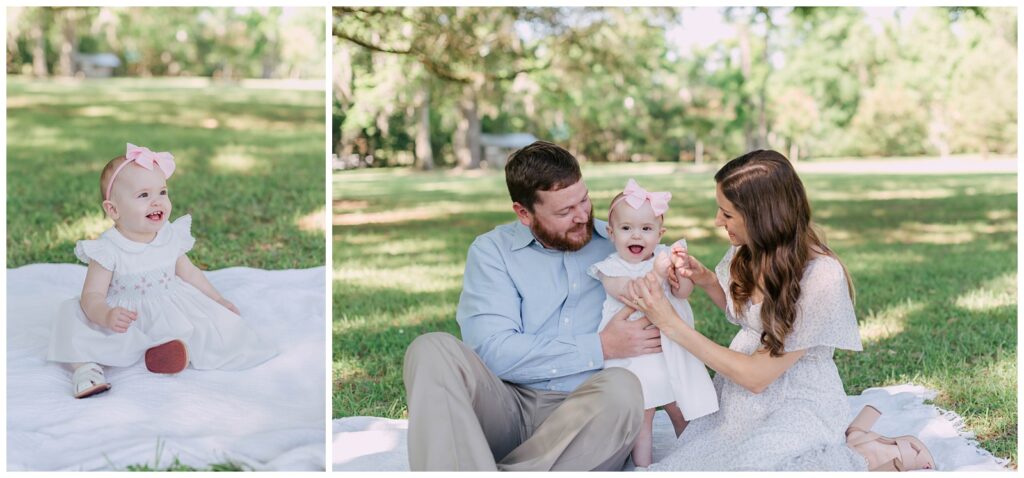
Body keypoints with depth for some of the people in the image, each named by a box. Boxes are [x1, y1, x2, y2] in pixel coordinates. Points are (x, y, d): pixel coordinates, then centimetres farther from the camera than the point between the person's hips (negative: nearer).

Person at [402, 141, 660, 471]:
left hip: (586, 415, 1)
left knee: (623, 387, -33)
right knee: (432, 350, -25)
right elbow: (493, 350, -10)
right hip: (508, 406, 0)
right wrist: (601, 347, -13)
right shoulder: (492, 251, 5)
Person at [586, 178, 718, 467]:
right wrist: (657, 273, -39)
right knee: (641, 416, 2)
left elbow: (683, 292, -13)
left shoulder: (664, 257, 2)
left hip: (672, 351, 3)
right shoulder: (611, 269, -6)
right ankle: (643, 466, 13)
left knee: (682, 411, 13)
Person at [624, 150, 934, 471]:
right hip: (739, 393, 8)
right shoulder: (748, 251, -5)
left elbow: (756, 377, -22)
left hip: (799, 407, -8)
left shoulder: (822, 279, -26)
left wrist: (670, 323, -22)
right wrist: (705, 279, -4)